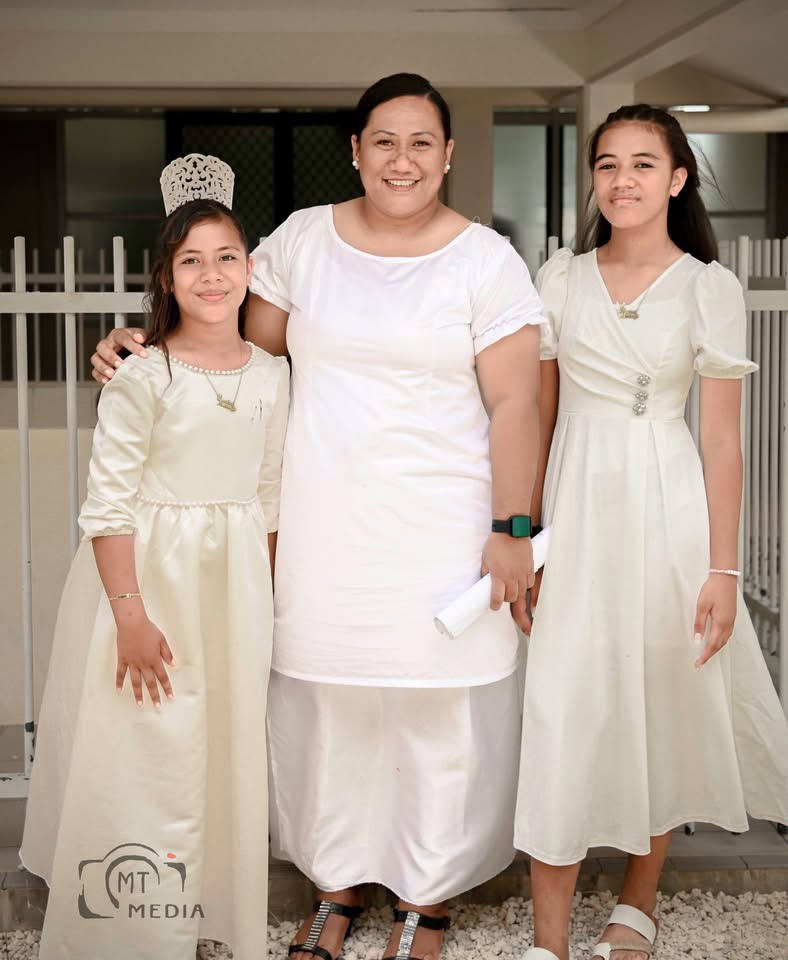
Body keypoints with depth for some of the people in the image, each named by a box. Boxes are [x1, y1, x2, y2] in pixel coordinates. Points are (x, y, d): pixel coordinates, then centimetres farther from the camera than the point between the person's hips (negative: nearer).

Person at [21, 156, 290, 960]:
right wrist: (131, 615, -16)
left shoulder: (271, 374, 3)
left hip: (235, 579, 5)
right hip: (146, 571, -5)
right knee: (141, 754, 0)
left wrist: (266, 602, 13)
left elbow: (270, 498, 11)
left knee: (227, 751, 11)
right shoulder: (142, 375, -12)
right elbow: (107, 506, -13)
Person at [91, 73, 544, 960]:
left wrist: (511, 531, -10)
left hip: (438, 527, -2)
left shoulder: (485, 260, -2)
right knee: (322, 700, 9)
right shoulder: (302, 239, 6)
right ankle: (337, 882, 29)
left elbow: (513, 403, -5)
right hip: (321, 526, 3)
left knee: (437, 711, 5)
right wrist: (143, 342, 2)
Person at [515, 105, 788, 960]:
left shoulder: (710, 289, -2)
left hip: (667, 511, -1)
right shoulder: (561, 278, 5)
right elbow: (538, 417, 9)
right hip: (576, 510, 1)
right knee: (561, 713, -2)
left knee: (662, 706, 9)